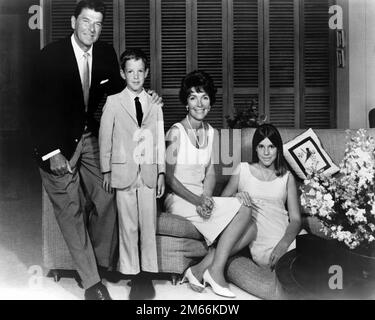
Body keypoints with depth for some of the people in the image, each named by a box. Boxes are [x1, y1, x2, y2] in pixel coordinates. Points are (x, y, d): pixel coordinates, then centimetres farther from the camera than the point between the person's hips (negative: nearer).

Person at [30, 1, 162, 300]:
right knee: (71, 211, 0)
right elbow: (41, 107, -16)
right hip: (56, 143, -4)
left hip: (90, 139, 4)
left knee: (107, 200, 0)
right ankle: (92, 282, 9)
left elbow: (116, 88, 12)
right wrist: (52, 152, -21)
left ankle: (101, 262, 22)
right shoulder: (51, 56, -16)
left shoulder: (106, 53, -4)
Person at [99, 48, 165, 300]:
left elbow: (159, 140, 9)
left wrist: (161, 172, 5)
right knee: (128, 226, 4)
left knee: (149, 225, 4)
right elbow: (105, 138, 3)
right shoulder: (113, 102, 2)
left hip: (149, 172, 2)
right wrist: (106, 171, 1)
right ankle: (132, 273, 14)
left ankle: (147, 274, 15)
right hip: (123, 172, -2)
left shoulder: (154, 103, 8)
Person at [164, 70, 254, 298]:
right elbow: (169, 177, -11)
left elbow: (210, 173, 9)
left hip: (201, 197, 7)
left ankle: (200, 270, -10)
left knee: (249, 230, -13)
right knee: (243, 208, -21)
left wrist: (206, 197, -10)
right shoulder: (176, 132, -10)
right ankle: (216, 271, -12)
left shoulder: (210, 132, 10)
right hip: (179, 199, -7)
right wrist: (196, 200, -22)